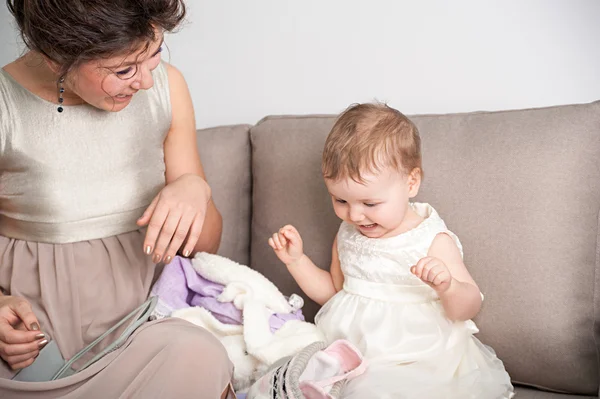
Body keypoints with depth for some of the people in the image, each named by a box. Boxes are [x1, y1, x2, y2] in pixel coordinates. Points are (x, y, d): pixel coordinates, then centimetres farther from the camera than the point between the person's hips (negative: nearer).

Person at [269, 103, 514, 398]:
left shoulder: (433, 241, -9)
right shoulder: (347, 234, 8)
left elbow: (467, 309, -8)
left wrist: (447, 286, -30)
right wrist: (296, 259, 7)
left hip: (414, 359, -5)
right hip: (347, 348, 6)